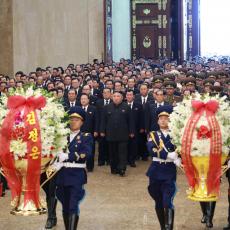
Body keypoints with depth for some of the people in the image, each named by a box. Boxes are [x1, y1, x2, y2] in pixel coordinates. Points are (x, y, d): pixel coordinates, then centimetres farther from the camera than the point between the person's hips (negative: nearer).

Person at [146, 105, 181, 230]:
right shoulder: (153, 135, 6)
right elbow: (151, 150, -14)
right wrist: (170, 155, -25)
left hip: (170, 173, -2)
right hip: (155, 172, 2)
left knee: (168, 203, -14)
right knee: (158, 203, 11)